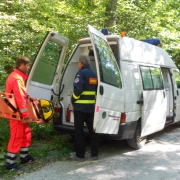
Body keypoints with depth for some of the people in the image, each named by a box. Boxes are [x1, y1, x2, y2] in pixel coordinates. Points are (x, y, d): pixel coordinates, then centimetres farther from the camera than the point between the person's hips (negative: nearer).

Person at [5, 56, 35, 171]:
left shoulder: (17, 76, 15)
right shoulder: (17, 78, -19)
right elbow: (19, 97, -24)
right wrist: (25, 113, -22)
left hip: (19, 112, 10)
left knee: (26, 133, 18)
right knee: (17, 137, -4)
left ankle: (24, 156, 30)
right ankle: (10, 162, 5)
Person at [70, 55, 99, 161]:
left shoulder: (81, 73, -8)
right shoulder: (94, 74, 16)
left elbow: (77, 89, -18)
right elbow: (97, 90, 17)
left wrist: (73, 100, -5)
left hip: (80, 106, -7)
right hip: (91, 107, 7)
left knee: (79, 131, 1)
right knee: (92, 130, 13)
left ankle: (80, 155, 7)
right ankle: (95, 154, 19)